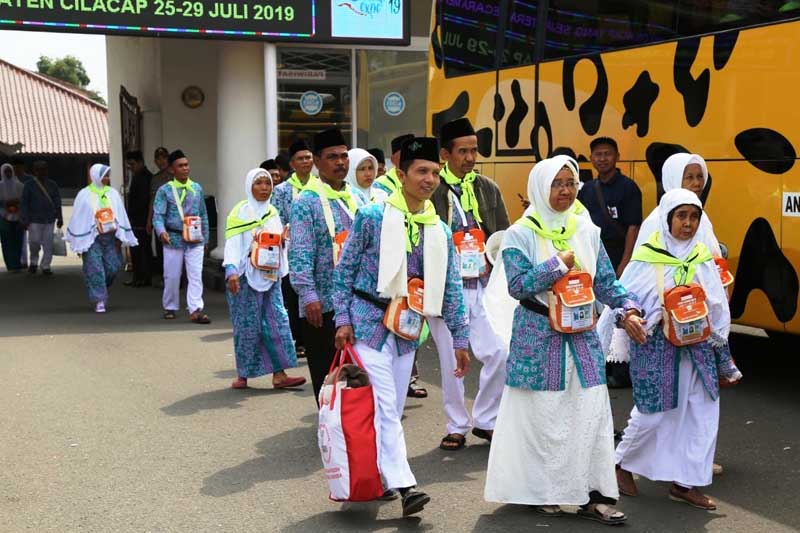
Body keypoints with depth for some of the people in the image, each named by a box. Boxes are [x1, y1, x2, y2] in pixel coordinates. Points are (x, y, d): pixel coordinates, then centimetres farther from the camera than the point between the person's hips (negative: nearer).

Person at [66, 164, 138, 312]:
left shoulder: (113, 193, 4)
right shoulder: (84, 195, -4)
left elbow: (120, 215, 6)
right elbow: (78, 219, -1)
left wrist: (120, 237, 0)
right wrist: (79, 243, -2)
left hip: (111, 236, 3)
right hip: (92, 238, -3)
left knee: (112, 267, 2)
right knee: (95, 270, -6)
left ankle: (102, 291, 28)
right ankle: (99, 300, -1)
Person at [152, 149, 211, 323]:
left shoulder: (197, 188, 7)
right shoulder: (165, 190, -3)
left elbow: (203, 215, 13)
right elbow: (158, 215, -8)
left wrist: (205, 238, 14)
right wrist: (161, 231, -27)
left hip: (195, 240, 2)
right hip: (174, 239, -2)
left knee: (196, 275, -6)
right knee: (172, 276, 8)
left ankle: (195, 310, -7)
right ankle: (170, 307, 25)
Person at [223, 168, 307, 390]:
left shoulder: (273, 212, 15)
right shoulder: (241, 211, -3)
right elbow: (232, 243, -11)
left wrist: (282, 240, 2)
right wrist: (231, 271, -22)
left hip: (270, 276, 6)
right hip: (246, 276, -5)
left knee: (277, 322, -1)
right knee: (247, 326, -2)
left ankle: (279, 374, 1)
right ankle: (243, 375, 8)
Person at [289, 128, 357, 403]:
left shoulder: (355, 199, 13)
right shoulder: (307, 202, -8)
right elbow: (300, 254, -14)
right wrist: (309, 296, -20)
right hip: (324, 305, -6)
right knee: (327, 373, 3)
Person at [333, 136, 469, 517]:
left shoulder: (439, 231, 6)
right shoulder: (372, 217, -7)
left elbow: (451, 289, 8)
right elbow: (345, 271, -3)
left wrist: (460, 339, 6)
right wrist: (343, 320, -10)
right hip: (370, 323, -5)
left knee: (392, 409, 11)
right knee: (385, 406, -10)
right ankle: (404, 486, -12)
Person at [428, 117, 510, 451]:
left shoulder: (488, 189, 10)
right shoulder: (430, 191, -4)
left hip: (483, 286, 3)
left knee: (499, 354, -4)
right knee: (451, 360, 4)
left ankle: (485, 420, 16)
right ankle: (456, 427, 20)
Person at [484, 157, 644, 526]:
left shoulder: (587, 231, 7)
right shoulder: (521, 234, -6)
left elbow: (605, 283, 10)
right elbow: (518, 286, -16)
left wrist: (627, 311, -4)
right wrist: (560, 263, -15)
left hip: (582, 335, 4)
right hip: (538, 337, -4)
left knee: (591, 412, 2)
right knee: (541, 415, 2)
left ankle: (593, 494, 9)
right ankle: (539, 491, 18)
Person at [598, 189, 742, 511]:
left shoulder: (702, 258, 6)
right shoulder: (647, 258, -7)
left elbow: (717, 309, 12)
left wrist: (723, 360, 15)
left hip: (697, 347, 5)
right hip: (657, 348, -5)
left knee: (703, 412, 3)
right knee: (652, 412, -1)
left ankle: (685, 483, 15)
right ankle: (623, 463, 26)